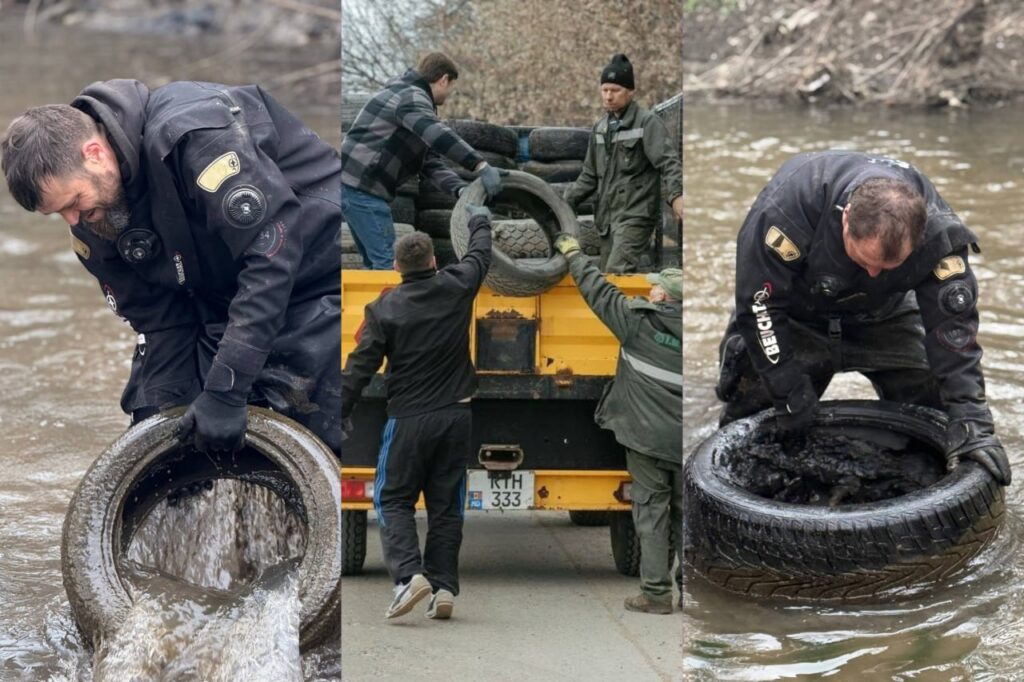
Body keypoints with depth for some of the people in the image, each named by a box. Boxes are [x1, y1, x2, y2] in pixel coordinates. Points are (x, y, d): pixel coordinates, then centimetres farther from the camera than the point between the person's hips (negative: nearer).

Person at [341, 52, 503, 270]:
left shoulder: (413, 97, 23)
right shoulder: (411, 97, -11)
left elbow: (430, 161, 16)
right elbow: (439, 136, -31)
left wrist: (459, 188, -1)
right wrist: (481, 166, -39)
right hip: (361, 187, -11)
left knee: (376, 262, 15)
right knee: (386, 262, -13)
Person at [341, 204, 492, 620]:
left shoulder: (385, 308, -9)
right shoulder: (455, 288, -1)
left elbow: (362, 364, -7)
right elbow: (480, 255, 20)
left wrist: (342, 410, 3)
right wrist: (480, 221, 39)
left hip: (409, 419, -3)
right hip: (455, 415, 3)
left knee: (393, 500, 5)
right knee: (445, 504, 9)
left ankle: (408, 573, -15)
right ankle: (444, 586, 5)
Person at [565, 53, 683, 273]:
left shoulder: (648, 123, -4)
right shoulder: (601, 128, 19)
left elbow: (668, 163, -14)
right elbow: (590, 176, 27)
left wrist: (676, 195, -31)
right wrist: (566, 203, 17)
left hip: (635, 215, -8)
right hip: (608, 218, 8)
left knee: (617, 273, -23)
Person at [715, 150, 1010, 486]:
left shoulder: (936, 231, -34)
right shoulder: (787, 206, -41)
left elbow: (952, 325, -30)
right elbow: (760, 302, -31)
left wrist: (971, 420, -39)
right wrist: (791, 396, -28)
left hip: (883, 318, 2)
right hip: (796, 316, -1)